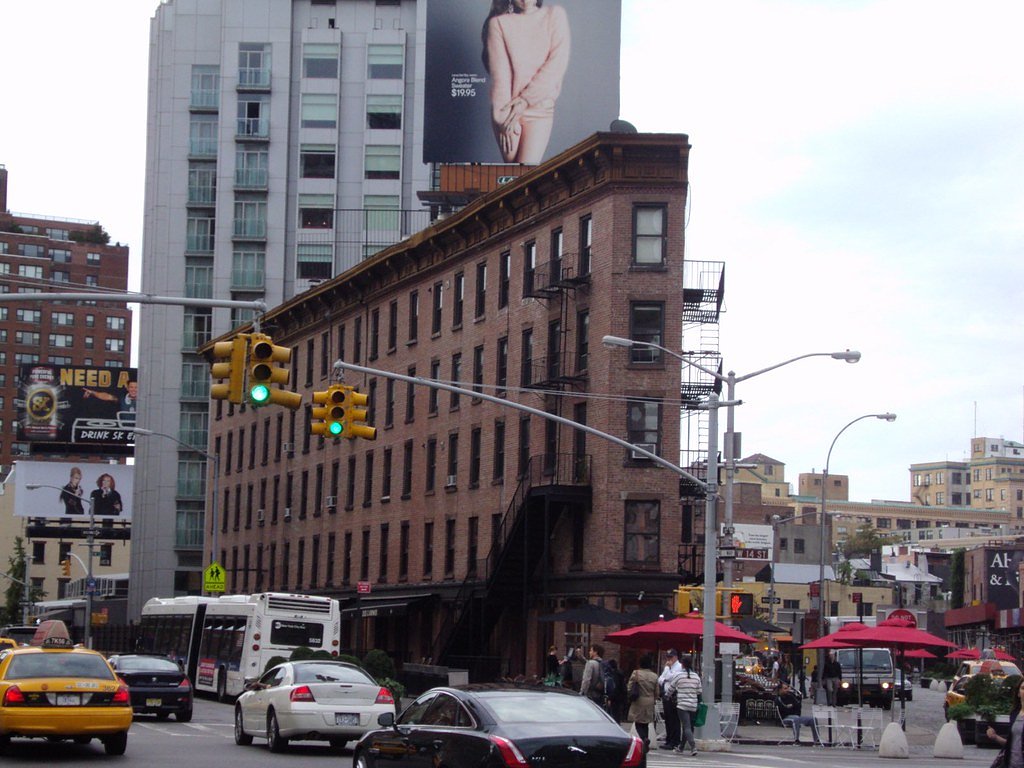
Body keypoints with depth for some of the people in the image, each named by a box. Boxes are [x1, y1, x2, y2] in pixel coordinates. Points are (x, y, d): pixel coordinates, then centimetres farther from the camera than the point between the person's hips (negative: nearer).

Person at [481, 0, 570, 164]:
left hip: (540, 109, 0)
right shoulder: (498, 22, -1)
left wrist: (526, 98, -13)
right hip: (507, 111, 0)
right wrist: (505, 118, -12)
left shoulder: (555, 15, 2)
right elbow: (499, 75, -6)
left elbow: (557, 64, -7)